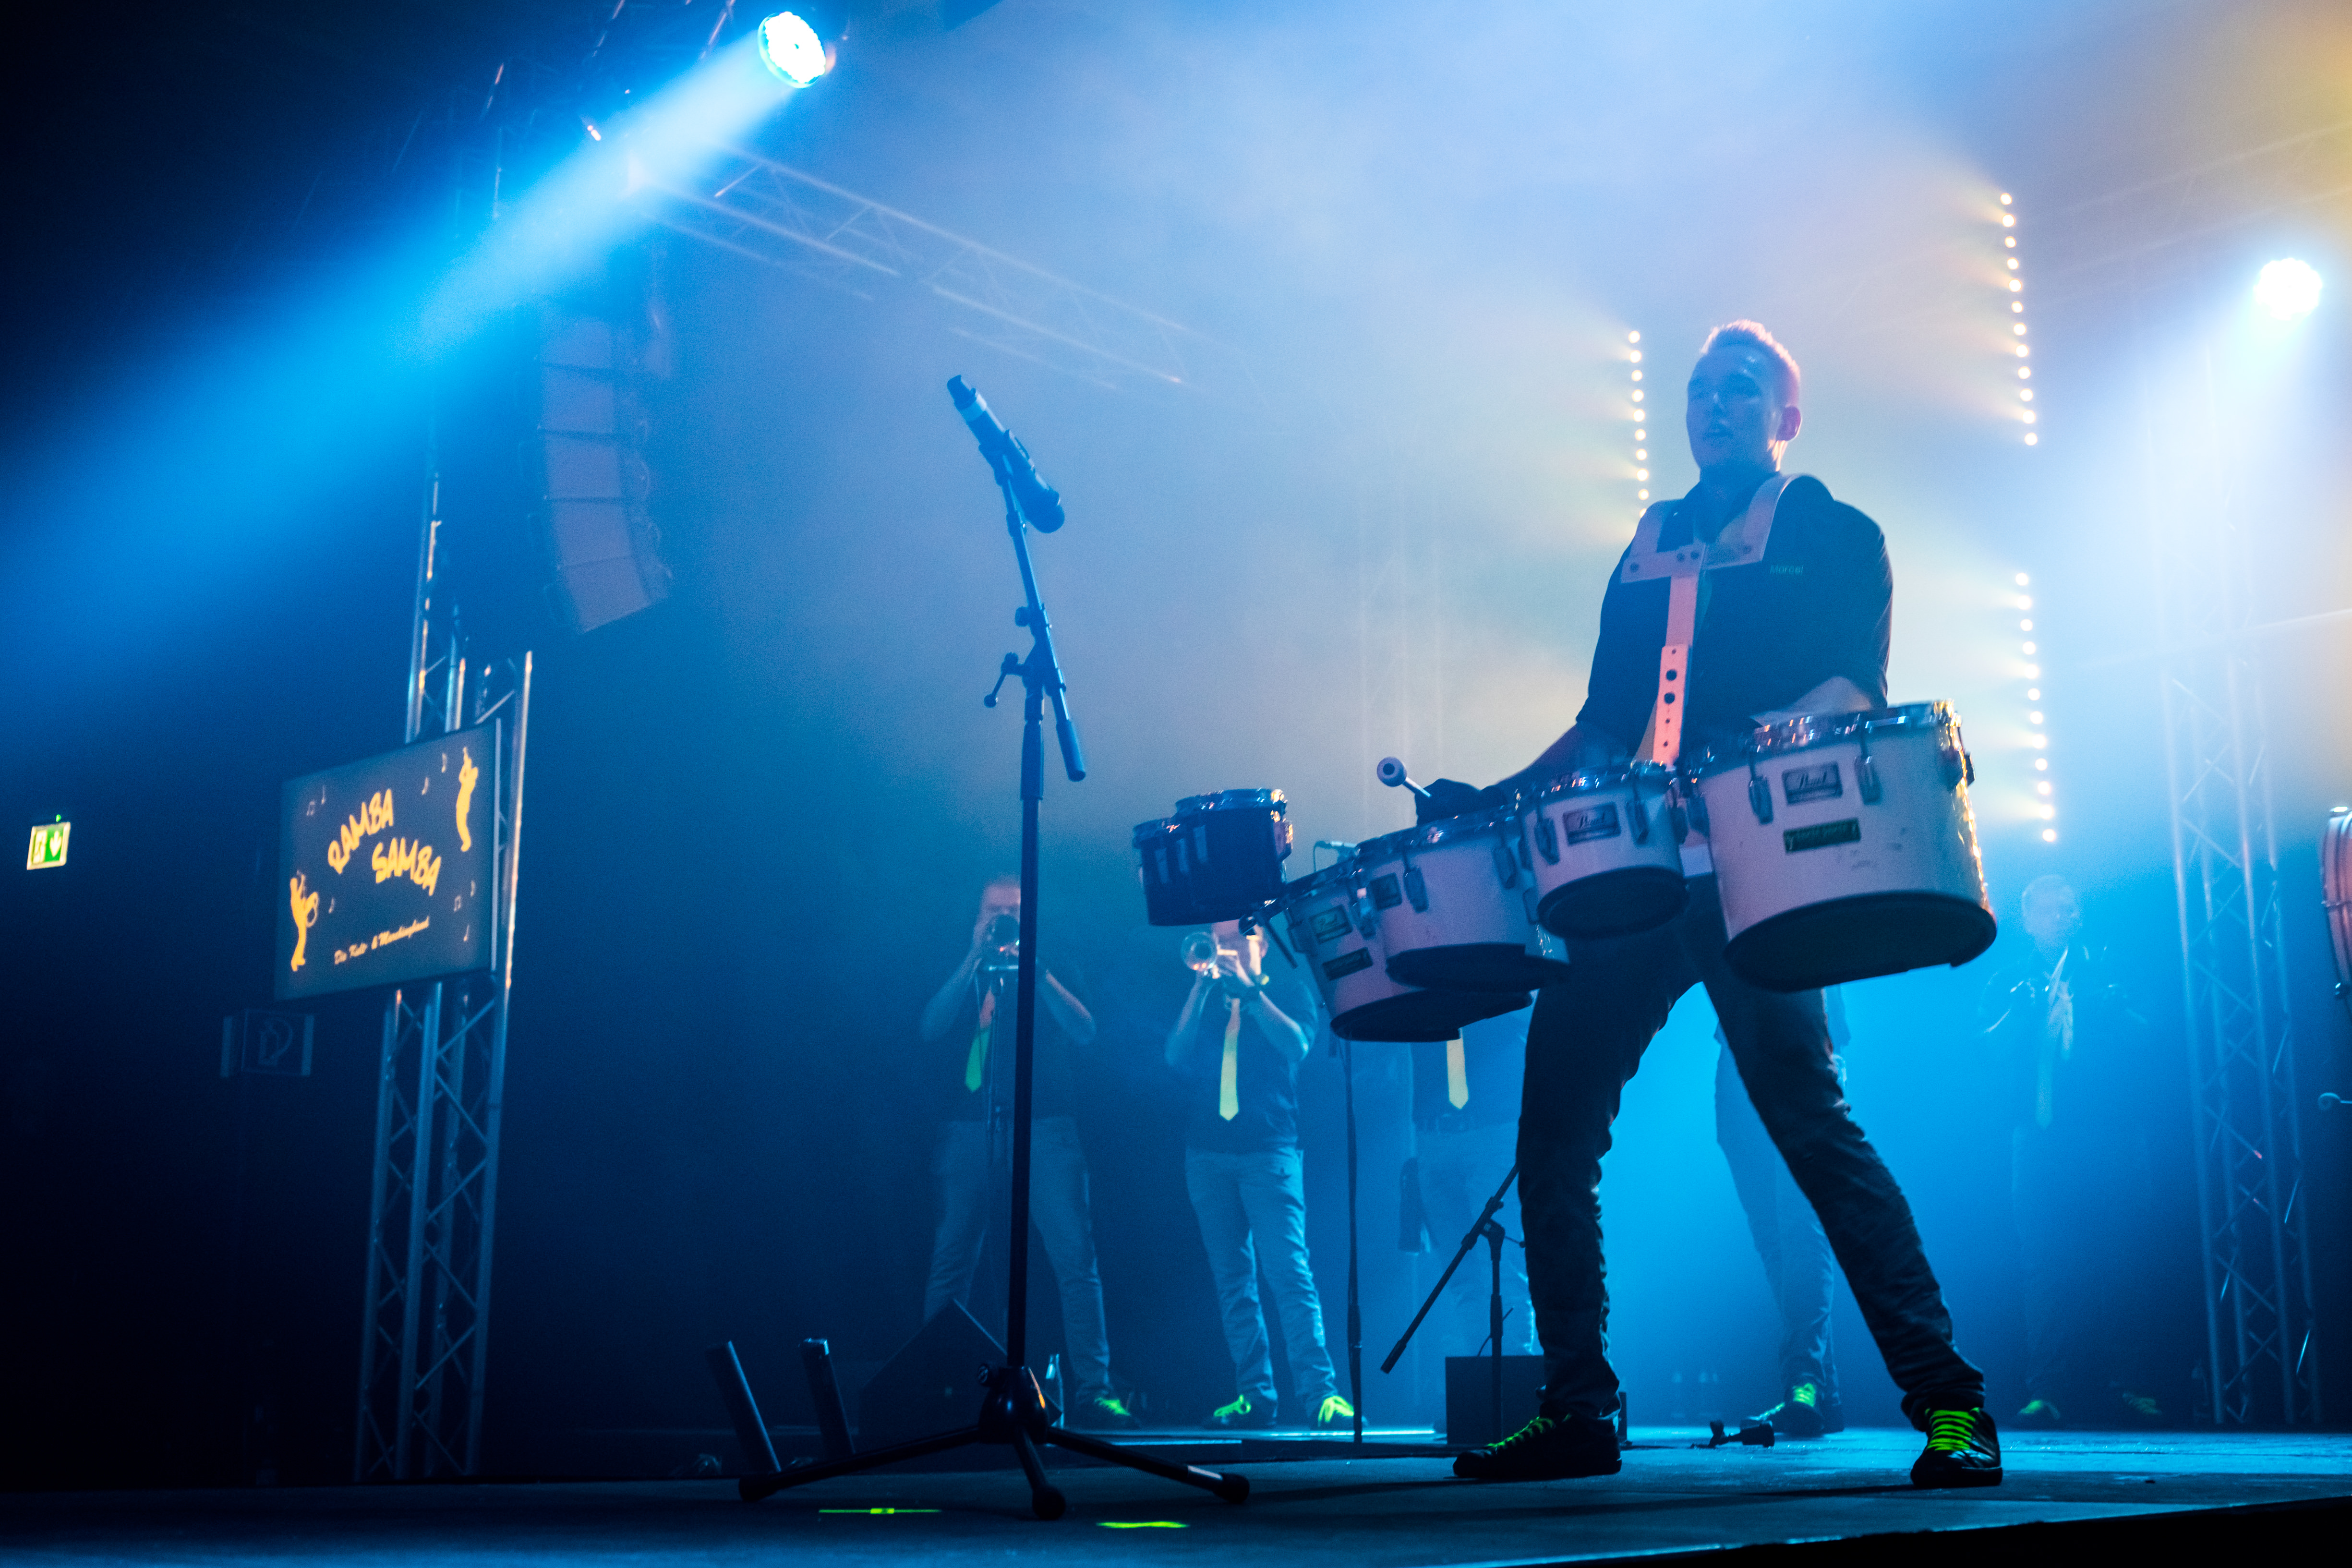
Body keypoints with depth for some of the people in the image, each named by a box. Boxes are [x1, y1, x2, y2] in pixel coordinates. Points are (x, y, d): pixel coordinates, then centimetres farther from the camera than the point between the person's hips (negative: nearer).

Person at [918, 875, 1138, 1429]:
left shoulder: (1051, 971, 15)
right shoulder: (961, 976, 18)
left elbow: (1084, 1031, -1)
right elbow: (931, 1028, 0)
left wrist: (1033, 968, -9)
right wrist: (975, 959, -5)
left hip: (1043, 1127, -1)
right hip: (972, 1128, 1)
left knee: (1076, 1257, -12)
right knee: (951, 1259, -1)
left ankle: (1091, 1389, -13)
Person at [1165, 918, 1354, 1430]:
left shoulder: (1288, 990, 11)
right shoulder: (1203, 998, 18)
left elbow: (1296, 1045, -8)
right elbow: (1176, 1058, 2)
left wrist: (1248, 990, -13)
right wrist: (1203, 986, -5)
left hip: (1268, 1149, -4)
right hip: (1207, 1152, 4)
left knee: (1290, 1271, -13)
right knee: (1233, 1280, 2)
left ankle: (1319, 1392, -15)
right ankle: (1255, 1395, 5)